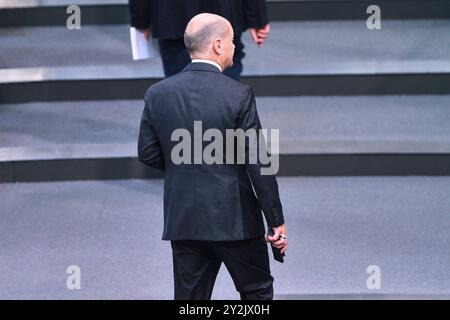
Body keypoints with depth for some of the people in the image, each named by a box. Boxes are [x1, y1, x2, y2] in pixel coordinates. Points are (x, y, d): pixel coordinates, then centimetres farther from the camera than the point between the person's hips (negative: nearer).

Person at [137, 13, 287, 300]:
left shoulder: (157, 94, -1)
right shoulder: (239, 95, -13)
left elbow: (147, 153, 6)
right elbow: (257, 163, -13)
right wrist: (277, 221, -6)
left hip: (183, 220, 4)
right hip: (235, 219, -4)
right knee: (257, 290, 15)